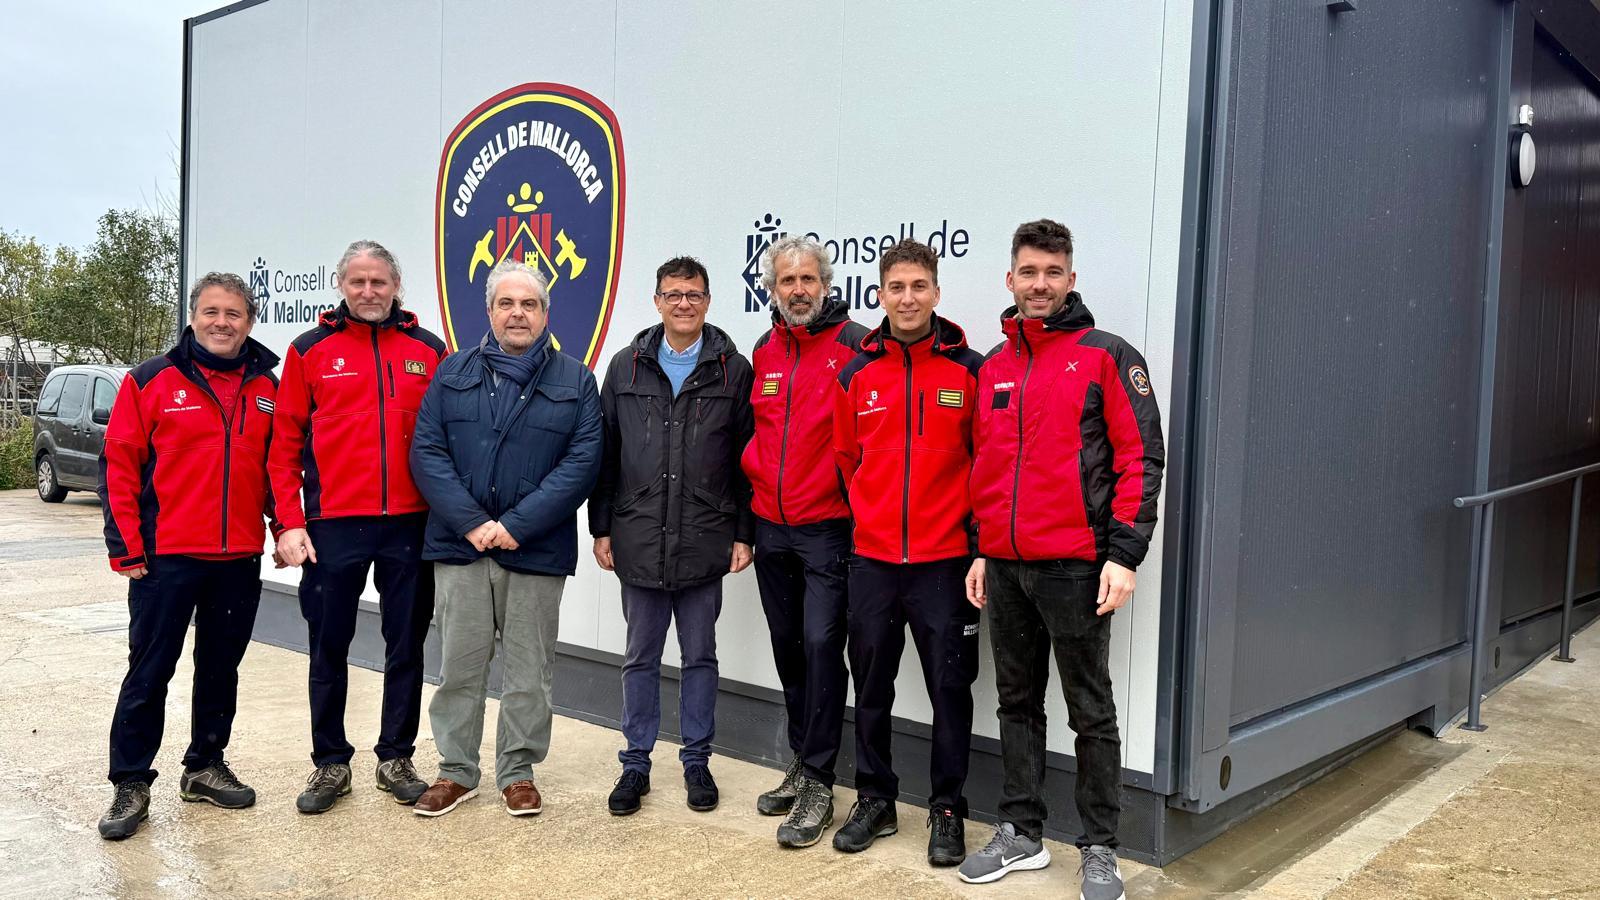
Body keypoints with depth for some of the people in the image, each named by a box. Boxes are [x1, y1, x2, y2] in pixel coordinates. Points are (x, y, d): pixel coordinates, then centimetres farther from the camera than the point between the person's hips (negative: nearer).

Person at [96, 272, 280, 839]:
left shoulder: (266, 386, 7)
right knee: (150, 670, 3)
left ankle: (206, 767, 28)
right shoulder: (150, 381, -3)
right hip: (166, 557, -3)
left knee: (221, 666, 14)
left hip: (240, 557, 4)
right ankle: (131, 785, 15)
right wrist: (126, 547, -8)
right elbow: (118, 465, -4)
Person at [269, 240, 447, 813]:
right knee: (328, 649, 8)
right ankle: (330, 764, 22)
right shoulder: (310, 350, 4)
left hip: (410, 525, 1)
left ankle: (396, 758, 23)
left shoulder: (429, 350, 6)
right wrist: (290, 521, -5)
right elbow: (285, 444, 3)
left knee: (407, 647, 9)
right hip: (333, 526, -1)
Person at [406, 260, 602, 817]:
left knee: (529, 670, 7)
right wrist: (471, 522, -12)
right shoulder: (454, 373, 9)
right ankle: (456, 771, 23)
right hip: (460, 544, 1)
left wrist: (517, 525, -14)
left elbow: (582, 461, -5)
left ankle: (518, 772, 22)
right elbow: (427, 452, 1)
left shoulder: (575, 381, 5)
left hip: (538, 551, -1)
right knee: (459, 666, 8)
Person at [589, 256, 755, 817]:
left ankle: (697, 761, 24)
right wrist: (601, 528, 4)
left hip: (704, 542, -1)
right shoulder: (626, 367, 6)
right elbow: (605, 452, 7)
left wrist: (744, 533, -2)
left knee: (700, 656, 10)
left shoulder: (733, 371, 1)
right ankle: (636, 764, 23)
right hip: (638, 540, 2)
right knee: (640, 657, 11)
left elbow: (747, 459, 1)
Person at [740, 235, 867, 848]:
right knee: (788, 646, 14)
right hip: (771, 527, 6)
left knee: (821, 644, -9)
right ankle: (802, 763, 29)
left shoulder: (855, 346, -8)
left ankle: (817, 784, 3)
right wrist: (756, 479, 15)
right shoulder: (762, 353, 11)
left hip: (829, 527, -6)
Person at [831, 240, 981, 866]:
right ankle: (874, 800, 28)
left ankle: (947, 810, 21)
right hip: (871, 558, 3)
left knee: (949, 689, 5)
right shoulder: (856, 374, 4)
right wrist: (867, 516, 10)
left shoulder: (969, 369, -3)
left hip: (944, 560, -2)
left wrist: (973, 529, -1)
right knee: (871, 686, 12)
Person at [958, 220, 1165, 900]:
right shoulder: (993, 367, 12)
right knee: (1017, 703, 14)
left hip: (1076, 566, -5)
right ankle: (1020, 834, 26)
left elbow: (1141, 458, -8)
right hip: (1005, 566, 5)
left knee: (1090, 710, 6)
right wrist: (981, 549, 14)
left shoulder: (1106, 356, -4)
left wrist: (1124, 553, -14)